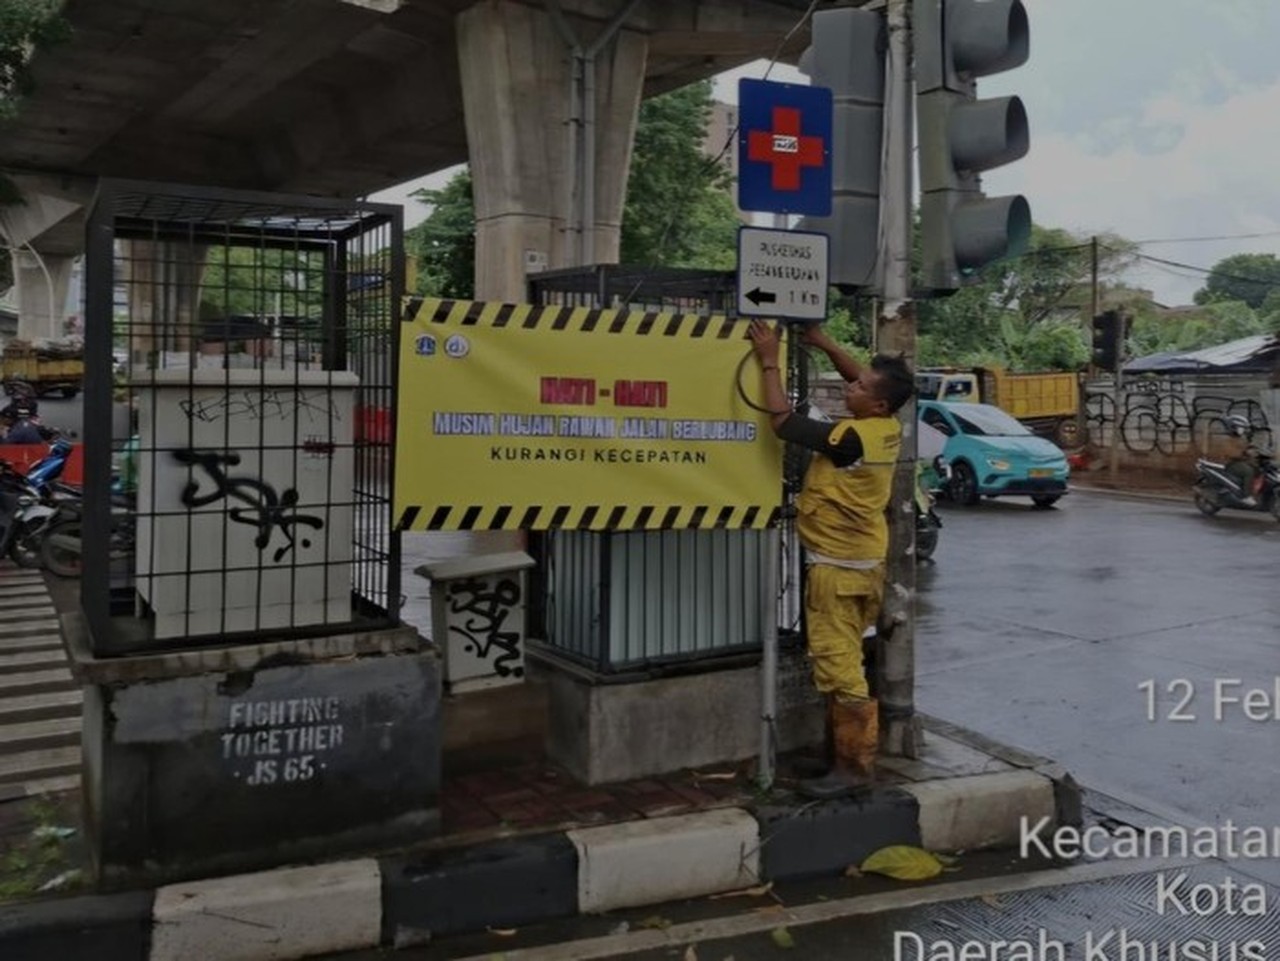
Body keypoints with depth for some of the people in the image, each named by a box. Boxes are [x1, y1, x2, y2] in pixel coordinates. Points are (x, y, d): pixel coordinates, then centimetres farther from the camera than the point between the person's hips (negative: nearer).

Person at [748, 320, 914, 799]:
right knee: (846, 661, 17)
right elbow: (863, 378, 19)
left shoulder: (851, 437, -23)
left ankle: (854, 764, -2)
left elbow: (783, 422, -20)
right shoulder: (889, 428, 1)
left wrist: (770, 363, -13)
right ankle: (848, 747, 25)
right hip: (865, 561, 9)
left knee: (837, 665, -6)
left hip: (837, 566, -9)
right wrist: (825, 345, 11)